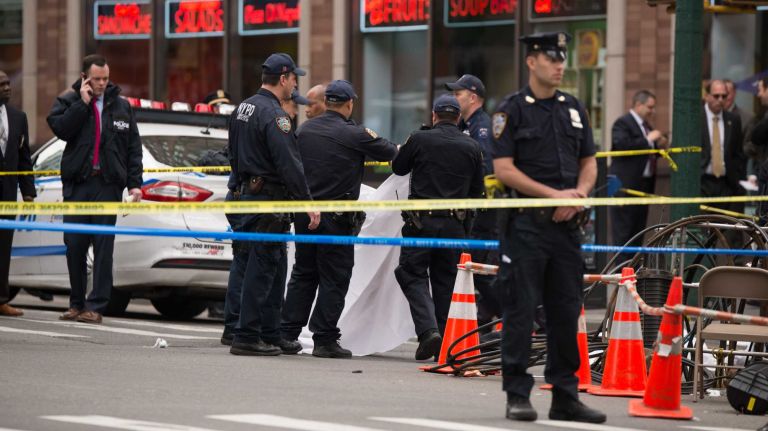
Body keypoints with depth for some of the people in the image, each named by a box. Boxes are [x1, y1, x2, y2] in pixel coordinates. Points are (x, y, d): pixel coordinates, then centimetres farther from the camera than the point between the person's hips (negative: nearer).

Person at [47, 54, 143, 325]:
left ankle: (96, 306, -4)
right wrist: (83, 103, -11)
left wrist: (135, 184, 3)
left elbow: (133, 148, 10)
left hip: (107, 185, 0)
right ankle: (76, 303, 14)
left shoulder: (121, 106, 10)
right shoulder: (68, 102, 7)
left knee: (103, 246, -4)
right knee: (74, 245, 3)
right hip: (77, 183, 1)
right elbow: (61, 129, -13)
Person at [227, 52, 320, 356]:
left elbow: (234, 155, 21)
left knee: (275, 267, 15)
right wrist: (308, 204, -18)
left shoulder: (242, 109, 14)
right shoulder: (273, 115, -17)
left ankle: (270, 335, 19)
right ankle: (246, 337, -6)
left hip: (248, 193, 10)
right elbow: (289, 164, -21)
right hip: (270, 200, -10)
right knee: (261, 268, -7)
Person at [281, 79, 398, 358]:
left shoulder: (304, 130, 5)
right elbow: (390, 153, -2)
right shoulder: (355, 135, -11)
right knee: (334, 279, 1)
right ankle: (325, 340, 0)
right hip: (336, 218, -5)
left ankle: (288, 333, 14)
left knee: (303, 274, 15)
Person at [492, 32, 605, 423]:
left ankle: (566, 397, 13)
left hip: (566, 224, 6)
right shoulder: (511, 110, -3)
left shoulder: (573, 109, 15)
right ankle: (517, 395, 1)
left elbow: (588, 163, 18)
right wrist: (555, 194, -14)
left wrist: (579, 195, -3)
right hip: (525, 224, -6)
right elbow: (503, 169, -10)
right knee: (521, 311, -4)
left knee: (566, 311, 7)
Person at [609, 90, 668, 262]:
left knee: (638, 233, 9)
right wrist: (648, 140, -19)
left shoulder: (646, 126, 19)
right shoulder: (623, 123, -8)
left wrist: (660, 146, 5)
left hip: (644, 185, 9)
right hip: (626, 186, -9)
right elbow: (623, 146, -24)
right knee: (623, 233, -8)